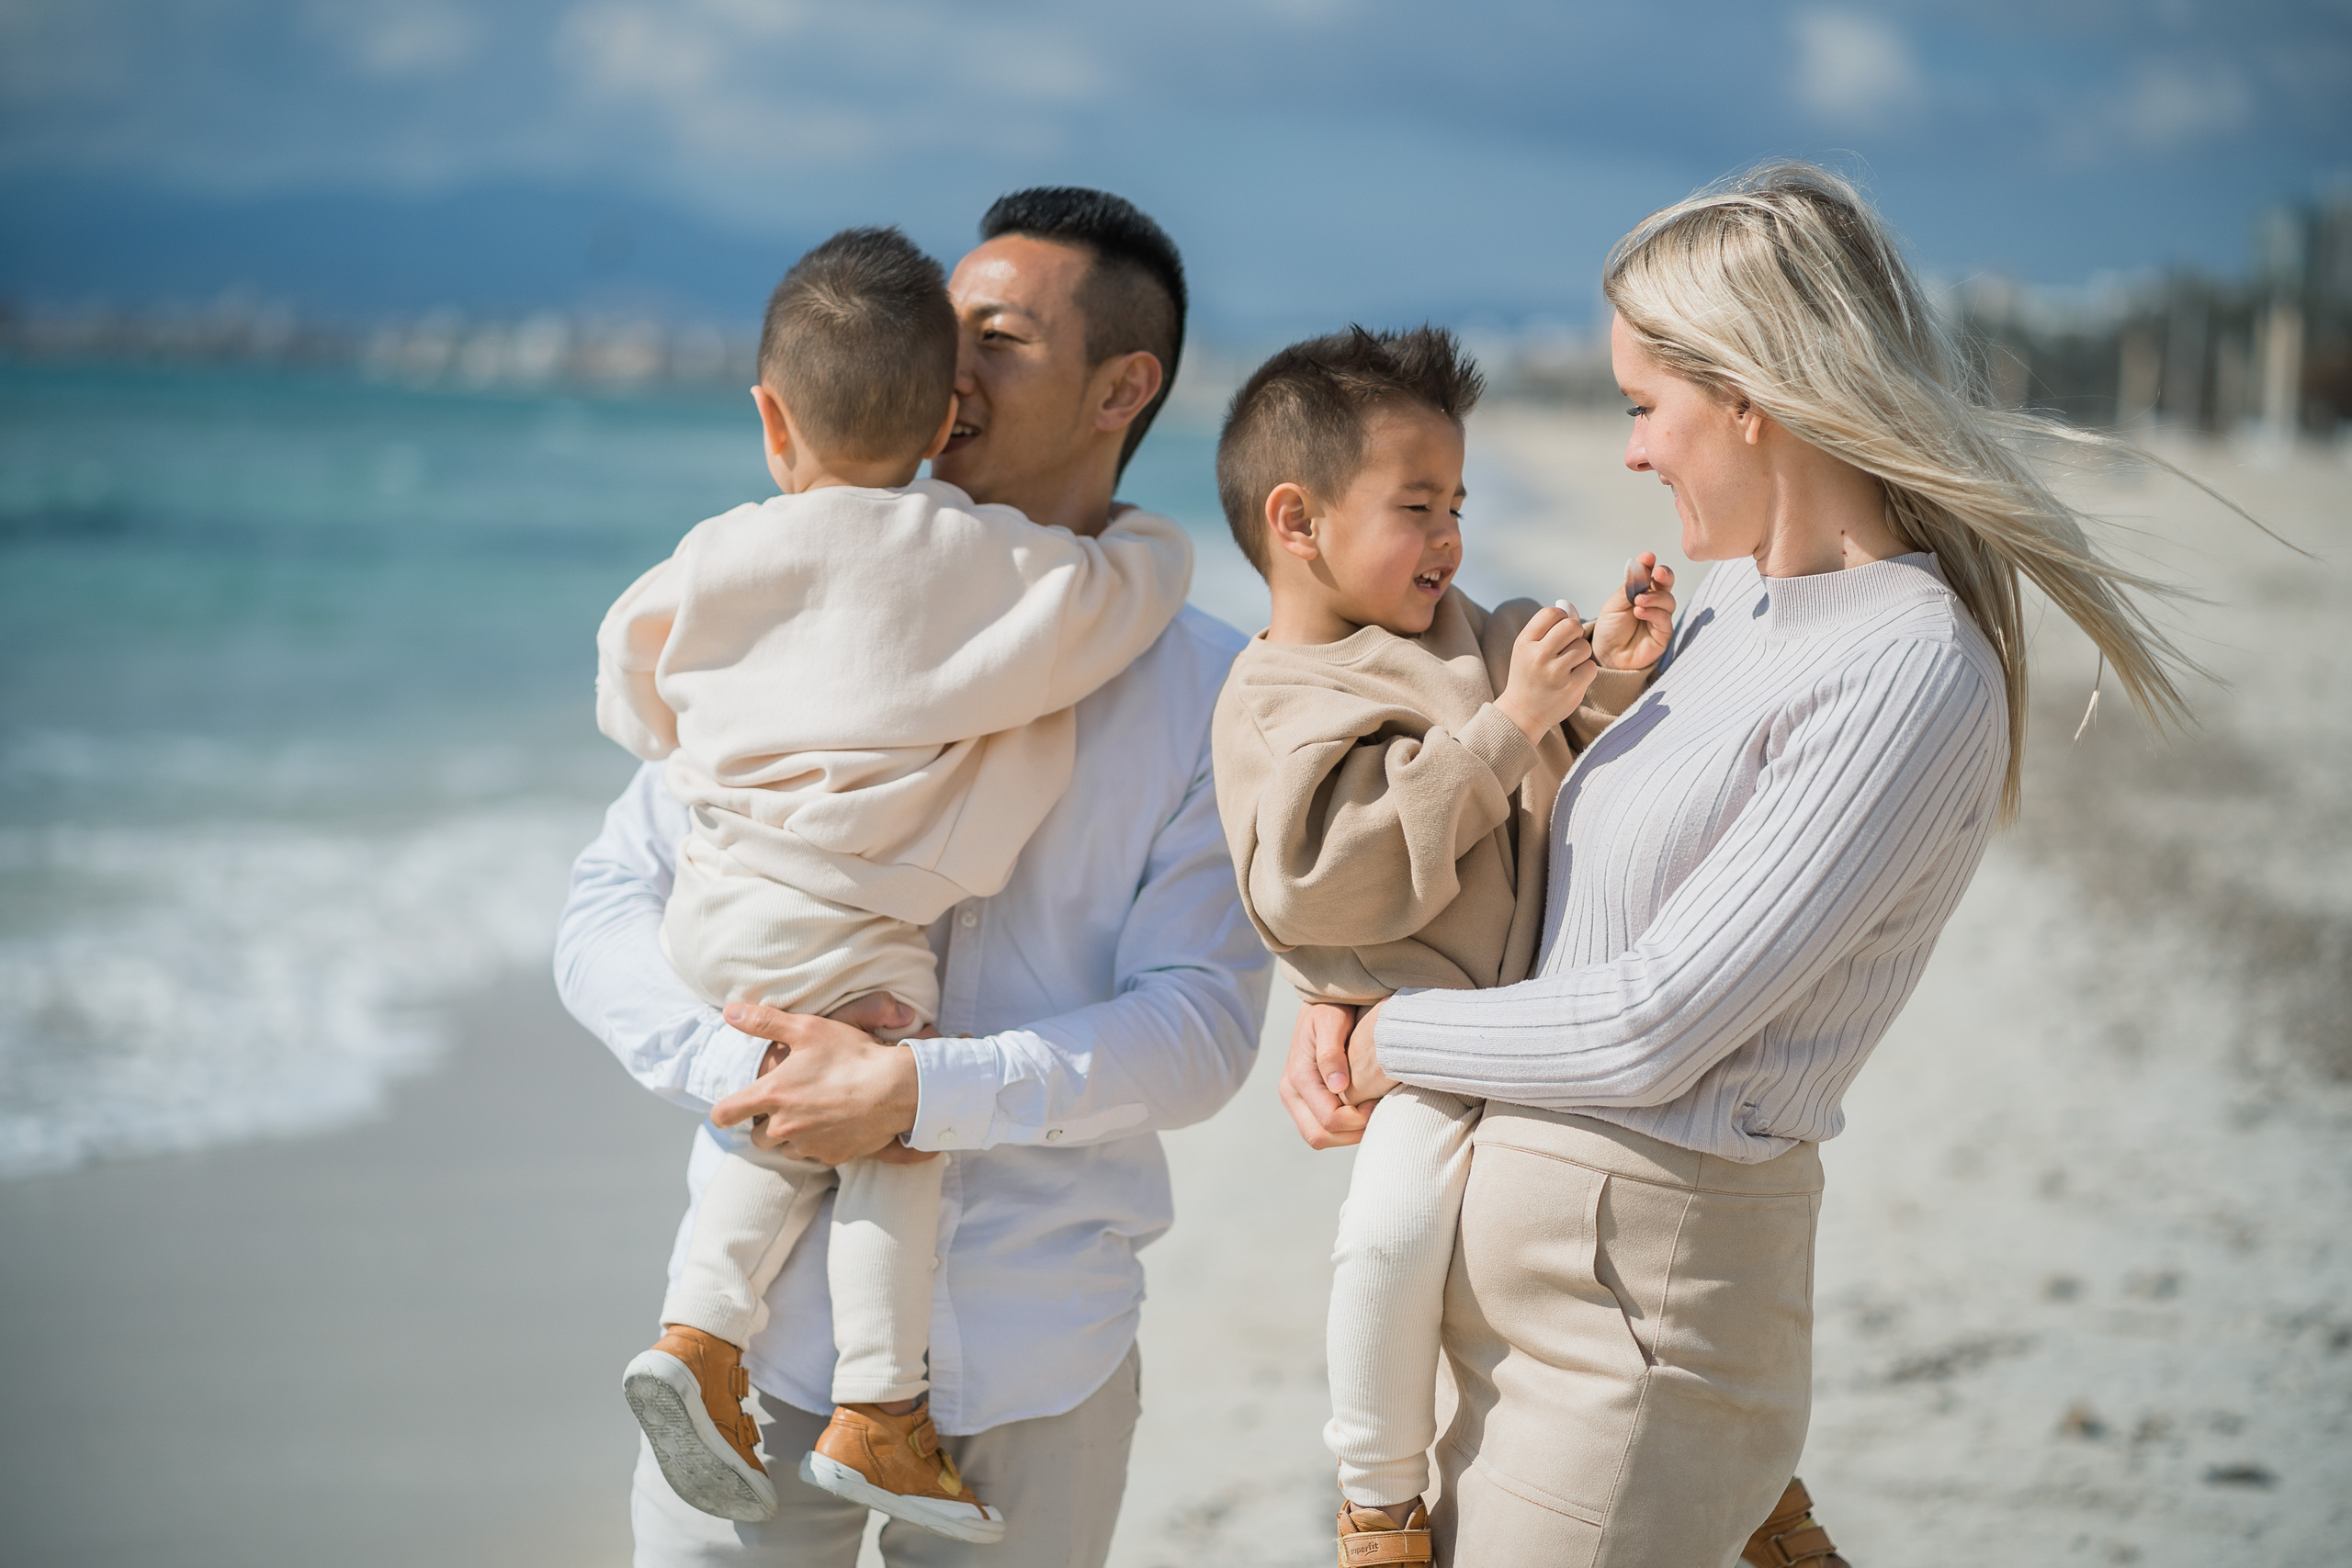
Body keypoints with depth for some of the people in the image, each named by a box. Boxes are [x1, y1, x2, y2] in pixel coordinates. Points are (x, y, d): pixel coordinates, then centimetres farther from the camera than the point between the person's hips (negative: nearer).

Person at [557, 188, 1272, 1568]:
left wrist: (919, 1090, -20)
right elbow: (608, 910, 3)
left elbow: (1202, 1028, -9)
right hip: (767, 1327, 1)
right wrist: (744, 1064, -16)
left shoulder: (1209, 689, -1)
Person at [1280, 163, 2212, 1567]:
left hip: (1636, 1305, -8)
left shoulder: (1912, 675, -18)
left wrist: (1387, 1043, -6)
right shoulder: (1740, 598, 9)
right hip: (1505, 1249, 8)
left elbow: (1647, 1033, -20)